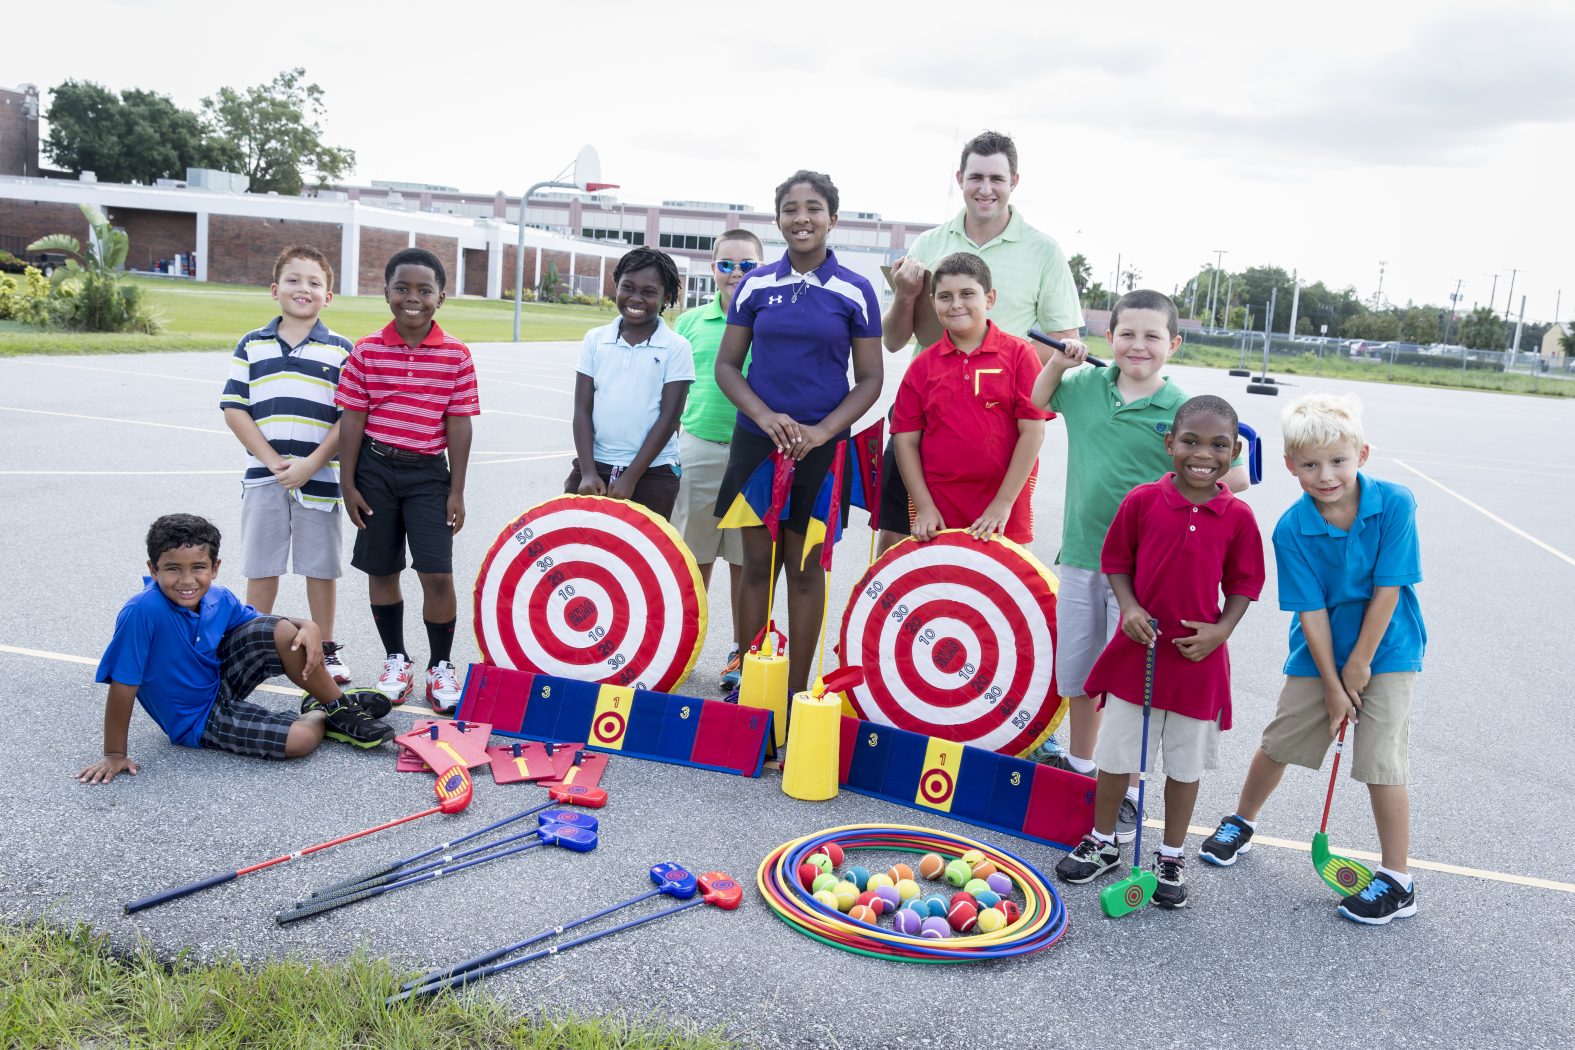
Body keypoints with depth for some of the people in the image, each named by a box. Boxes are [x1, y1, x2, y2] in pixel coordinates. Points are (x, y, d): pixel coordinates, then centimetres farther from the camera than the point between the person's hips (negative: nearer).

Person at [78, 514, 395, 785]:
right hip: (199, 720, -6)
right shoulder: (142, 612, -30)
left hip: (221, 681, 6)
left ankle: (340, 706, 3)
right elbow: (123, 685, -25)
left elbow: (266, 624, 5)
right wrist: (115, 754, -20)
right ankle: (321, 717, 13)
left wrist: (309, 627, -16)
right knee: (300, 739, -24)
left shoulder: (220, 600, -11)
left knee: (282, 630, -15)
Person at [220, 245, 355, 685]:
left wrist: (310, 464, -13)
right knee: (261, 567, 10)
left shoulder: (340, 350, 1)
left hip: (319, 478, -1)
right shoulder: (252, 345, 4)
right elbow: (233, 409, 0)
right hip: (263, 477, 1)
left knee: (320, 566, 8)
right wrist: (272, 461, -11)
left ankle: (325, 648, 21)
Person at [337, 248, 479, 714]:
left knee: (438, 573, -7)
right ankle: (396, 661, 27)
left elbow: (458, 425, -1)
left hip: (429, 472, -1)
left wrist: (457, 490, -2)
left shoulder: (457, 355, -3)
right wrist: (348, 484, -1)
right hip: (375, 469, 1)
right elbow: (352, 419, 1)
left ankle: (441, 667, 11)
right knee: (382, 570, 10)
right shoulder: (366, 351, -2)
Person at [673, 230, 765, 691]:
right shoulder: (692, 321, 8)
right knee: (693, 556, 9)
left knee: (746, 561, 6)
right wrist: (674, 447, 7)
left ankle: (742, 653, 18)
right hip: (698, 449, 2)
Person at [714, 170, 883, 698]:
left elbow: (870, 378, 1)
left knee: (805, 568, 5)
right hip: (757, 438, 2)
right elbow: (727, 365, 6)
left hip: (821, 443, -1)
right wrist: (765, 416, -11)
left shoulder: (856, 291, 0)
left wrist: (821, 431, -13)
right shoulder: (756, 285, 5)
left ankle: (796, 692, 15)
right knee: (757, 562, 5)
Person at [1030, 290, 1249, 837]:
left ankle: (1126, 792, 15)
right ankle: (1080, 761, 38)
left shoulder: (1182, 410, -11)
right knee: (1076, 671, 18)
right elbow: (1039, 401, 21)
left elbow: (1236, 477, -9)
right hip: (1080, 553, 5)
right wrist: (1058, 362, 4)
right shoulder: (1087, 386, 2)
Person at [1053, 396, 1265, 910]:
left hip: (1198, 657, 0)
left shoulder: (1238, 516, -6)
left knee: (1186, 764, 14)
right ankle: (1102, 842, 33)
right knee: (1115, 754, 11)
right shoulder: (1142, 500, -8)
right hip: (1138, 648, 0)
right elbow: (1116, 561, 2)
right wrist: (1129, 608, -13)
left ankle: (1171, 856, 32)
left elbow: (1243, 584, 3)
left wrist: (1221, 629, -12)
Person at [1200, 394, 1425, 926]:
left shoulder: (1394, 503, -20)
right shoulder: (1292, 529, -17)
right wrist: (1332, 684, -14)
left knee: (1381, 762, -7)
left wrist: (1360, 663, -13)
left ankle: (1397, 881, 9)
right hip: (1319, 654, 2)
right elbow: (1312, 611, -15)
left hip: (1385, 649, -2)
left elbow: (1387, 589, -17)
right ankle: (1242, 821, 39)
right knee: (1278, 742, 12)